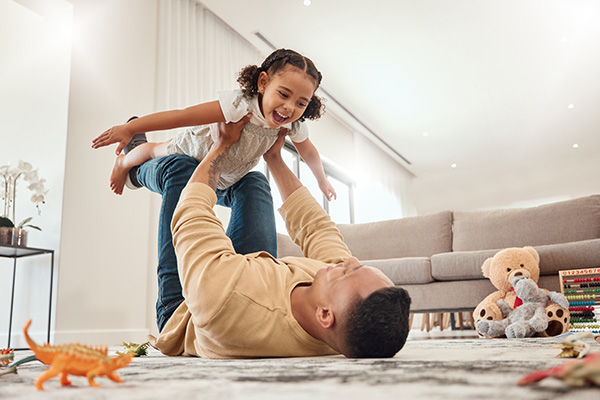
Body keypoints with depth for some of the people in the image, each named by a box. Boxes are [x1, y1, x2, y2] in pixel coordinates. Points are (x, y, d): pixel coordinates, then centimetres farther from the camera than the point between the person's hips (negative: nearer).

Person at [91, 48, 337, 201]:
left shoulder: (294, 126, -26)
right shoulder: (239, 105, -47)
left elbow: (309, 152, -4)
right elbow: (182, 116, -48)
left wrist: (322, 181, 10)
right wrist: (129, 128, -47)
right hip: (193, 149, -5)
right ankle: (124, 163, 57)